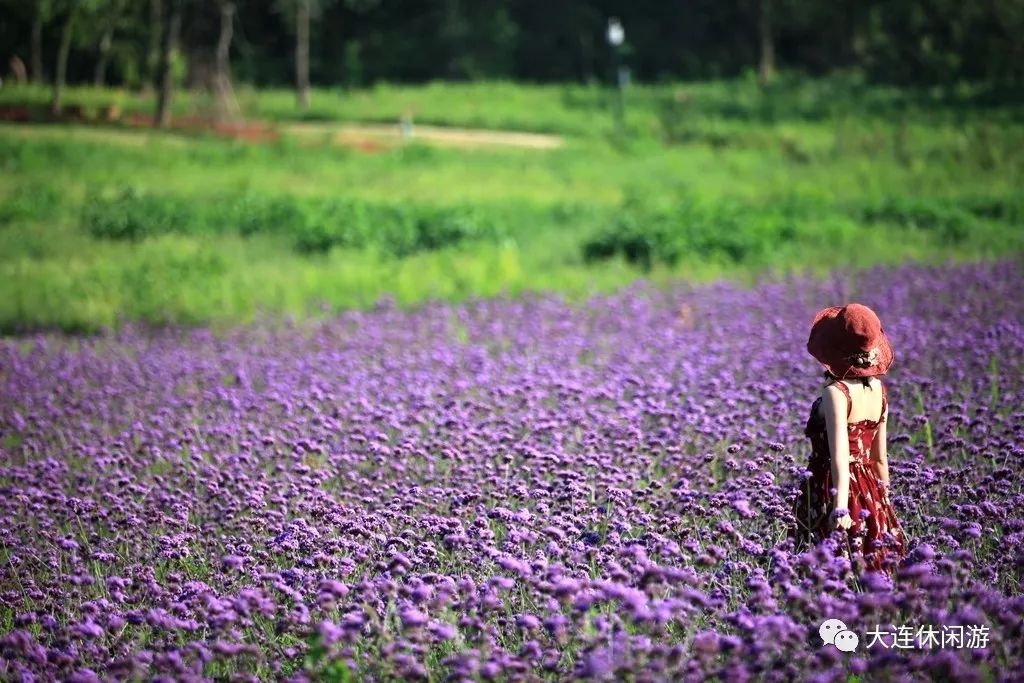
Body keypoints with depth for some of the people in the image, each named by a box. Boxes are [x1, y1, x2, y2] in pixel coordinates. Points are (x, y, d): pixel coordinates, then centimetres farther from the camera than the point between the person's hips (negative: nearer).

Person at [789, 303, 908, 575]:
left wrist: (840, 507, -33)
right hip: (870, 498, 7)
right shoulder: (878, 389, 6)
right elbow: (880, 458, 13)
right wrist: (884, 502, 22)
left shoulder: (836, 392, -15)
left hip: (831, 493, -7)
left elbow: (840, 454, -26)